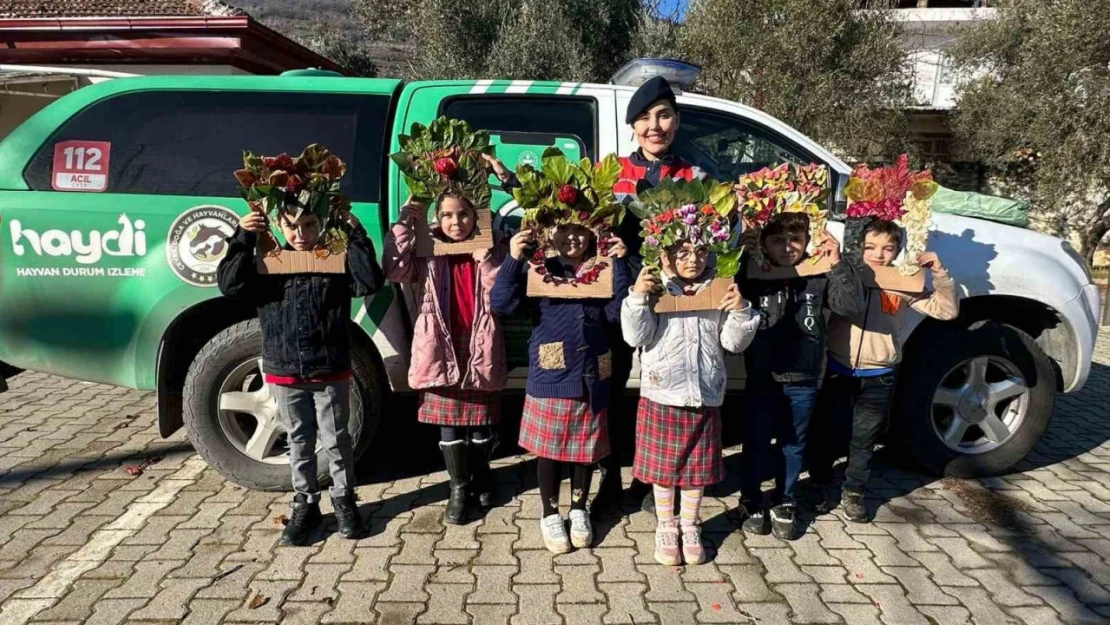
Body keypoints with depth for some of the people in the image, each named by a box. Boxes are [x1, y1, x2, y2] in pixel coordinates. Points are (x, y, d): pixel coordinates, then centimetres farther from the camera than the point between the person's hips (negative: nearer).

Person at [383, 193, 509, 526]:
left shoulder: (492, 251, 2)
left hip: (480, 347, 0)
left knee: (482, 418, 12)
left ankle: (481, 475, 36)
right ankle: (458, 487, 22)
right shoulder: (428, 252, 3)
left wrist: (485, 259, -18)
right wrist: (404, 225, -12)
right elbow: (395, 272, -14)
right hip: (442, 347, 0)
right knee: (448, 419, 7)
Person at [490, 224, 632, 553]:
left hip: (590, 377, 2)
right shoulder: (538, 270, -2)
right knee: (549, 447, 8)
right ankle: (550, 514, 27)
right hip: (550, 377, -2)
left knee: (586, 446, 14)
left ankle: (579, 510, 34)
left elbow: (618, 311, -11)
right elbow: (501, 304, -11)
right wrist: (513, 260, -21)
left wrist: (620, 264, -15)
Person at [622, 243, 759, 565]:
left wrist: (741, 311, -14)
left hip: (705, 396, 2)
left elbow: (734, 343, 2)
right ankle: (665, 527, 31)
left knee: (698, 466, 14)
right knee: (663, 465, 11)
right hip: (662, 395, -2)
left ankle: (690, 527, 34)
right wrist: (637, 298, -24)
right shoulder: (655, 290, -7)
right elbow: (636, 337, -12)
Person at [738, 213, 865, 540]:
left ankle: (784, 504, 33)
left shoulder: (820, 278, -3)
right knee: (756, 443, 10)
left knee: (793, 446, 15)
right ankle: (752, 502, 29)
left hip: (803, 382, 2)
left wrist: (839, 264, -17)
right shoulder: (752, 277, -7)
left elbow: (853, 304, -9)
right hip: (762, 380, -1)